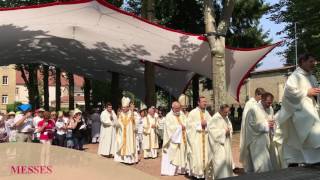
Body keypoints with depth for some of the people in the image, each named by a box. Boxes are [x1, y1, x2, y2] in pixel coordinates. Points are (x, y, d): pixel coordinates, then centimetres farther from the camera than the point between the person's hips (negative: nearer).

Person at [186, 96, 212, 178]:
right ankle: (196, 173, 3)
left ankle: (204, 172, 17)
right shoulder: (193, 112, -5)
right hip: (196, 137, -5)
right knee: (196, 155, -6)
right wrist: (200, 123, -14)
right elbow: (189, 124, -10)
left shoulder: (207, 113, 11)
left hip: (205, 137, 5)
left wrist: (206, 123, -12)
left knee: (205, 154, 7)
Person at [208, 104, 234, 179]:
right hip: (218, 143, -8)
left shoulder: (226, 118, 10)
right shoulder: (215, 118, -15)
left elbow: (230, 126, 19)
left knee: (227, 159, 12)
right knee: (220, 160, -12)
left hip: (226, 143, 8)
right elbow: (211, 129, -19)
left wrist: (229, 131, -4)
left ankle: (227, 175, 23)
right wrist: (223, 131, -19)